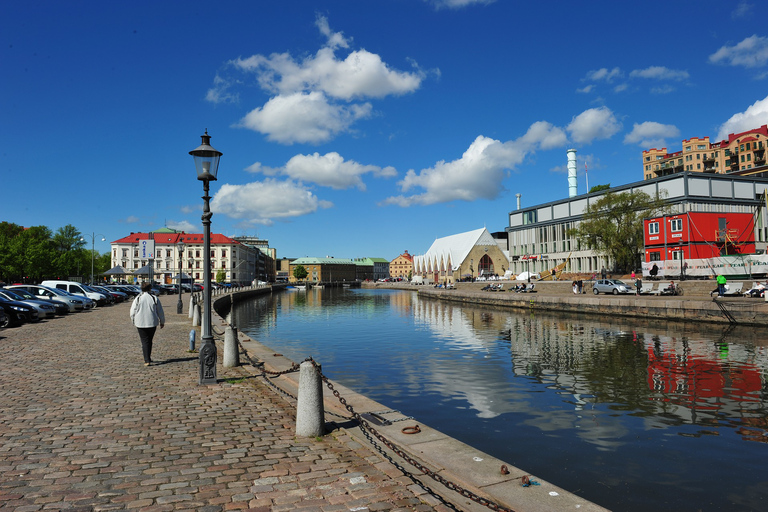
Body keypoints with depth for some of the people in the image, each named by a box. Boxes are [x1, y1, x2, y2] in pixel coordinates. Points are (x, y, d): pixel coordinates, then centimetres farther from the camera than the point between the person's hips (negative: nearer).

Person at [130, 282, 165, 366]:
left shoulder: (137, 298, -3)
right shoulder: (154, 298, -1)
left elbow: (132, 312, 0)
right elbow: (160, 312, 4)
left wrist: (133, 321, 17)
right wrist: (162, 321, 16)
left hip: (140, 323, -1)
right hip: (152, 323, 1)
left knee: (144, 341, 1)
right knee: (149, 340, 16)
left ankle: (147, 360, -7)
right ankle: (148, 358, 25)